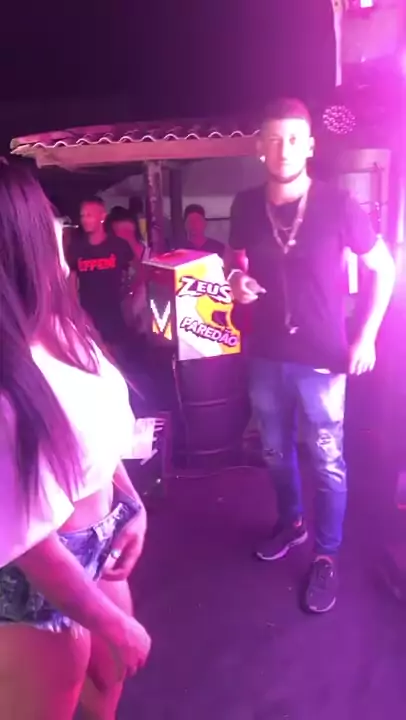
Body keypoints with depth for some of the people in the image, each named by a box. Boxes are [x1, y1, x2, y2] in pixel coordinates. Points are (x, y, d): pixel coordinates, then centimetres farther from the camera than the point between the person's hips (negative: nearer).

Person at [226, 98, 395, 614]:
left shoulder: (337, 206, -10)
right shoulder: (246, 206, 0)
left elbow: (383, 269, -1)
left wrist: (366, 337, -7)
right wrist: (236, 280, -7)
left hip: (321, 358, -3)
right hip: (264, 356, 4)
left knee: (327, 462, 7)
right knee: (275, 452, 19)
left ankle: (326, 555, 27)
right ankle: (290, 523, 44)